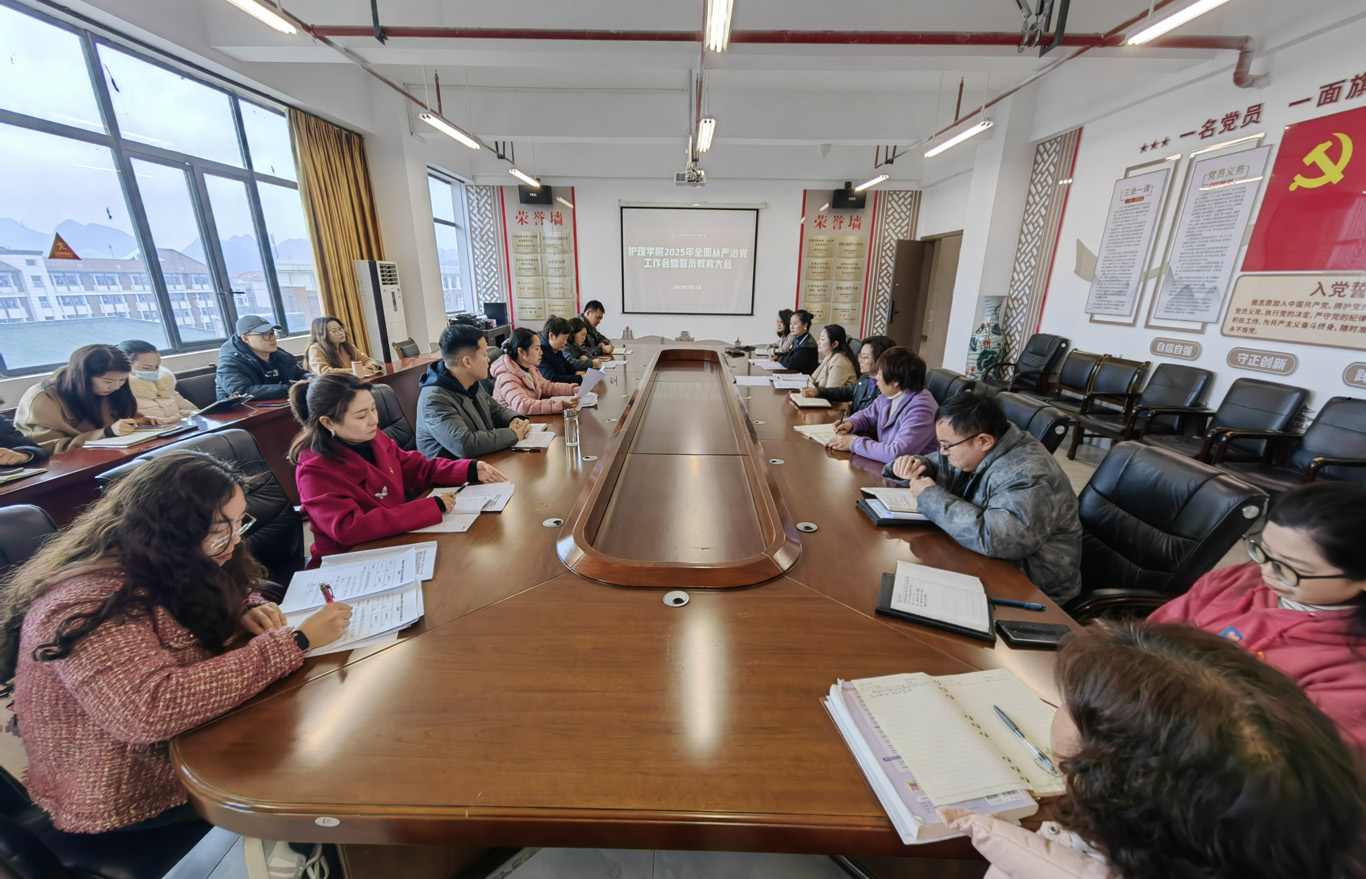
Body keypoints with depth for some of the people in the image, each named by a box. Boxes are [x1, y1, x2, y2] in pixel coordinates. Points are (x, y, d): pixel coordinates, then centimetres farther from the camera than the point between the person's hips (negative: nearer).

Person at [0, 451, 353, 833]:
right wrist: (296, 641, -37)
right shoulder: (89, 604, -29)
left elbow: (222, 594, 15)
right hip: (132, 798, -7)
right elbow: (152, 711, -40)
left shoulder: (172, 565, -5)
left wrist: (246, 610, -10)